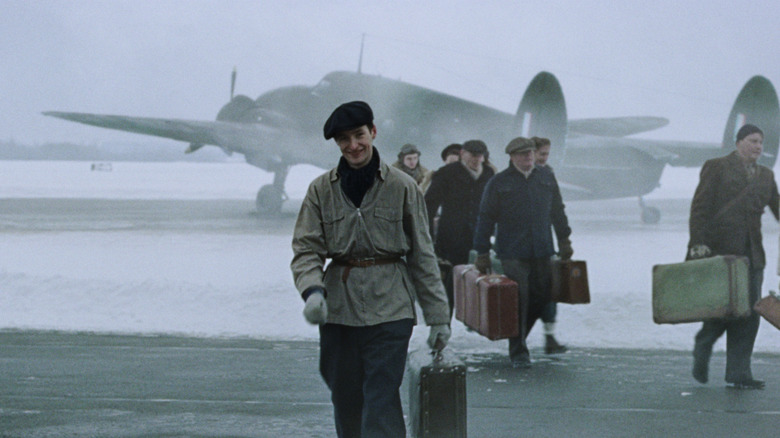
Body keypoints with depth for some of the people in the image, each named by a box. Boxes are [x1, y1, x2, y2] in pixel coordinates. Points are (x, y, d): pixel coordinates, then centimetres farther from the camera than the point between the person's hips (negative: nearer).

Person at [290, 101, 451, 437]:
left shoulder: (401, 187, 1)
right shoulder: (322, 189, 4)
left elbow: (422, 255, 5)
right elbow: (306, 249, 0)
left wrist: (438, 316, 4)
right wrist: (312, 291, -21)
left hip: (389, 308, -2)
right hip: (338, 308, 3)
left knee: (381, 400, -10)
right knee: (345, 399, 9)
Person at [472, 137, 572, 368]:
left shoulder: (546, 178, 12)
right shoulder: (498, 183, 0)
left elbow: (557, 211, 22)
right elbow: (486, 218, 1)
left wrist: (564, 239, 21)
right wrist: (482, 253, -1)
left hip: (541, 251, 4)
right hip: (512, 253, -4)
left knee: (542, 296, 4)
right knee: (518, 299, -7)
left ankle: (518, 337, 26)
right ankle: (518, 351, 2)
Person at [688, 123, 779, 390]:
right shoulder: (717, 168, 2)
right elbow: (700, 207, -4)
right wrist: (699, 243, -14)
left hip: (751, 254, 5)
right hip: (719, 249, -5)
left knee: (749, 313, -1)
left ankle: (738, 374, 4)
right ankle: (702, 348, 21)